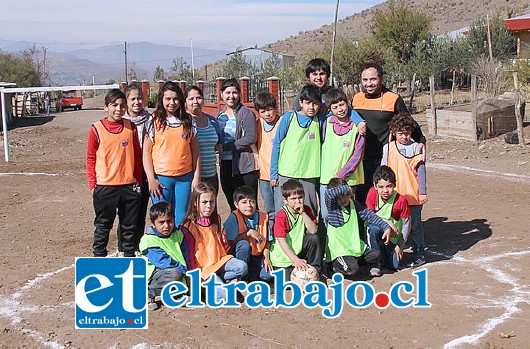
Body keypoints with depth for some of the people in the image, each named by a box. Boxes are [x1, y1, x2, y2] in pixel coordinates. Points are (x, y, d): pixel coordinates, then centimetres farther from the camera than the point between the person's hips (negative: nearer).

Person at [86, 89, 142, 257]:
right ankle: (99, 257, 22)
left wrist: (138, 181, 8)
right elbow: (90, 159, 0)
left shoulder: (130, 127, 2)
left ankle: (130, 257, 27)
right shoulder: (97, 129, -5)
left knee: (130, 226, 13)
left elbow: (137, 156, 9)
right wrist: (92, 185, -3)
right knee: (103, 226, 9)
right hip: (105, 187, -2)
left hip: (129, 186, 3)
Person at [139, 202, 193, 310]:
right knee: (175, 274, -36)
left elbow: (185, 257, 5)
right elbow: (163, 261, -21)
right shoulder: (148, 240, -13)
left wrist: (186, 270, -14)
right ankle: (147, 293, -19)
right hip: (154, 275, -6)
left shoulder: (178, 235, 8)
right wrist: (184, 269, -23)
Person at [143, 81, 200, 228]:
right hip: (161, 178, -2)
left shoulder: (188, 121, 8)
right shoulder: (154, 121, 1)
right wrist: (151, 179, -7)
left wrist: (197, 177, 3)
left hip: (185, 177, 2)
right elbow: (146, 151, 0)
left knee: (181, 220, 6)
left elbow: (195, 150, 9)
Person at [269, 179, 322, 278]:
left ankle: (315, 271, -4)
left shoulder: (306, 210, -4)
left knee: (314, 239, -19)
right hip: (283, 256, -5)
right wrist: (296, 260, -34)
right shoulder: (281, 216, -20)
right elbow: (282, 242, -25)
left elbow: (313, 230, -16)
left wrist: (303, 213, -25)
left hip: (299, 249, 5)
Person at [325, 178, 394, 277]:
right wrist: (346, 188, -17)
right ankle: (336, 265, 5)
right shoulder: (332, 206, -8)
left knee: (377, 254, -8)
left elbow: (368, 215, 3)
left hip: (355, 247, 6)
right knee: (352, 269, -25)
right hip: (339, 250, -6)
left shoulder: (354, 204, 9)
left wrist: (386, 227, -7)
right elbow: (328, 193, -29)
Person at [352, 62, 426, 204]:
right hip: (361, 158, 4)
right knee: (361, 195, 6)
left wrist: (421, 141, -1)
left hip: (386, 158, -4)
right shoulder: (356, 98, 9)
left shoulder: (393, 99, -2)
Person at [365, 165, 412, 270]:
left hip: (392, 238, 0)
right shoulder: (372, 193, -17)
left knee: (394, 265, -8)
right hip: (375, 233, 0)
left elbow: (406, 225, -10)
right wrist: (386, 222, -25)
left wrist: (399, 246, -7)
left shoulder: (401, 201, -20)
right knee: (374, 228, -35)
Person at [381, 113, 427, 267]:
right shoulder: (388, 148, 5)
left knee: (415, 225, 4)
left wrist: (423, 192, -3)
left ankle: (418, 254, 14)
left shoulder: (416, 148, -2)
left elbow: (421, 172, -1)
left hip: (413, 195, -3)